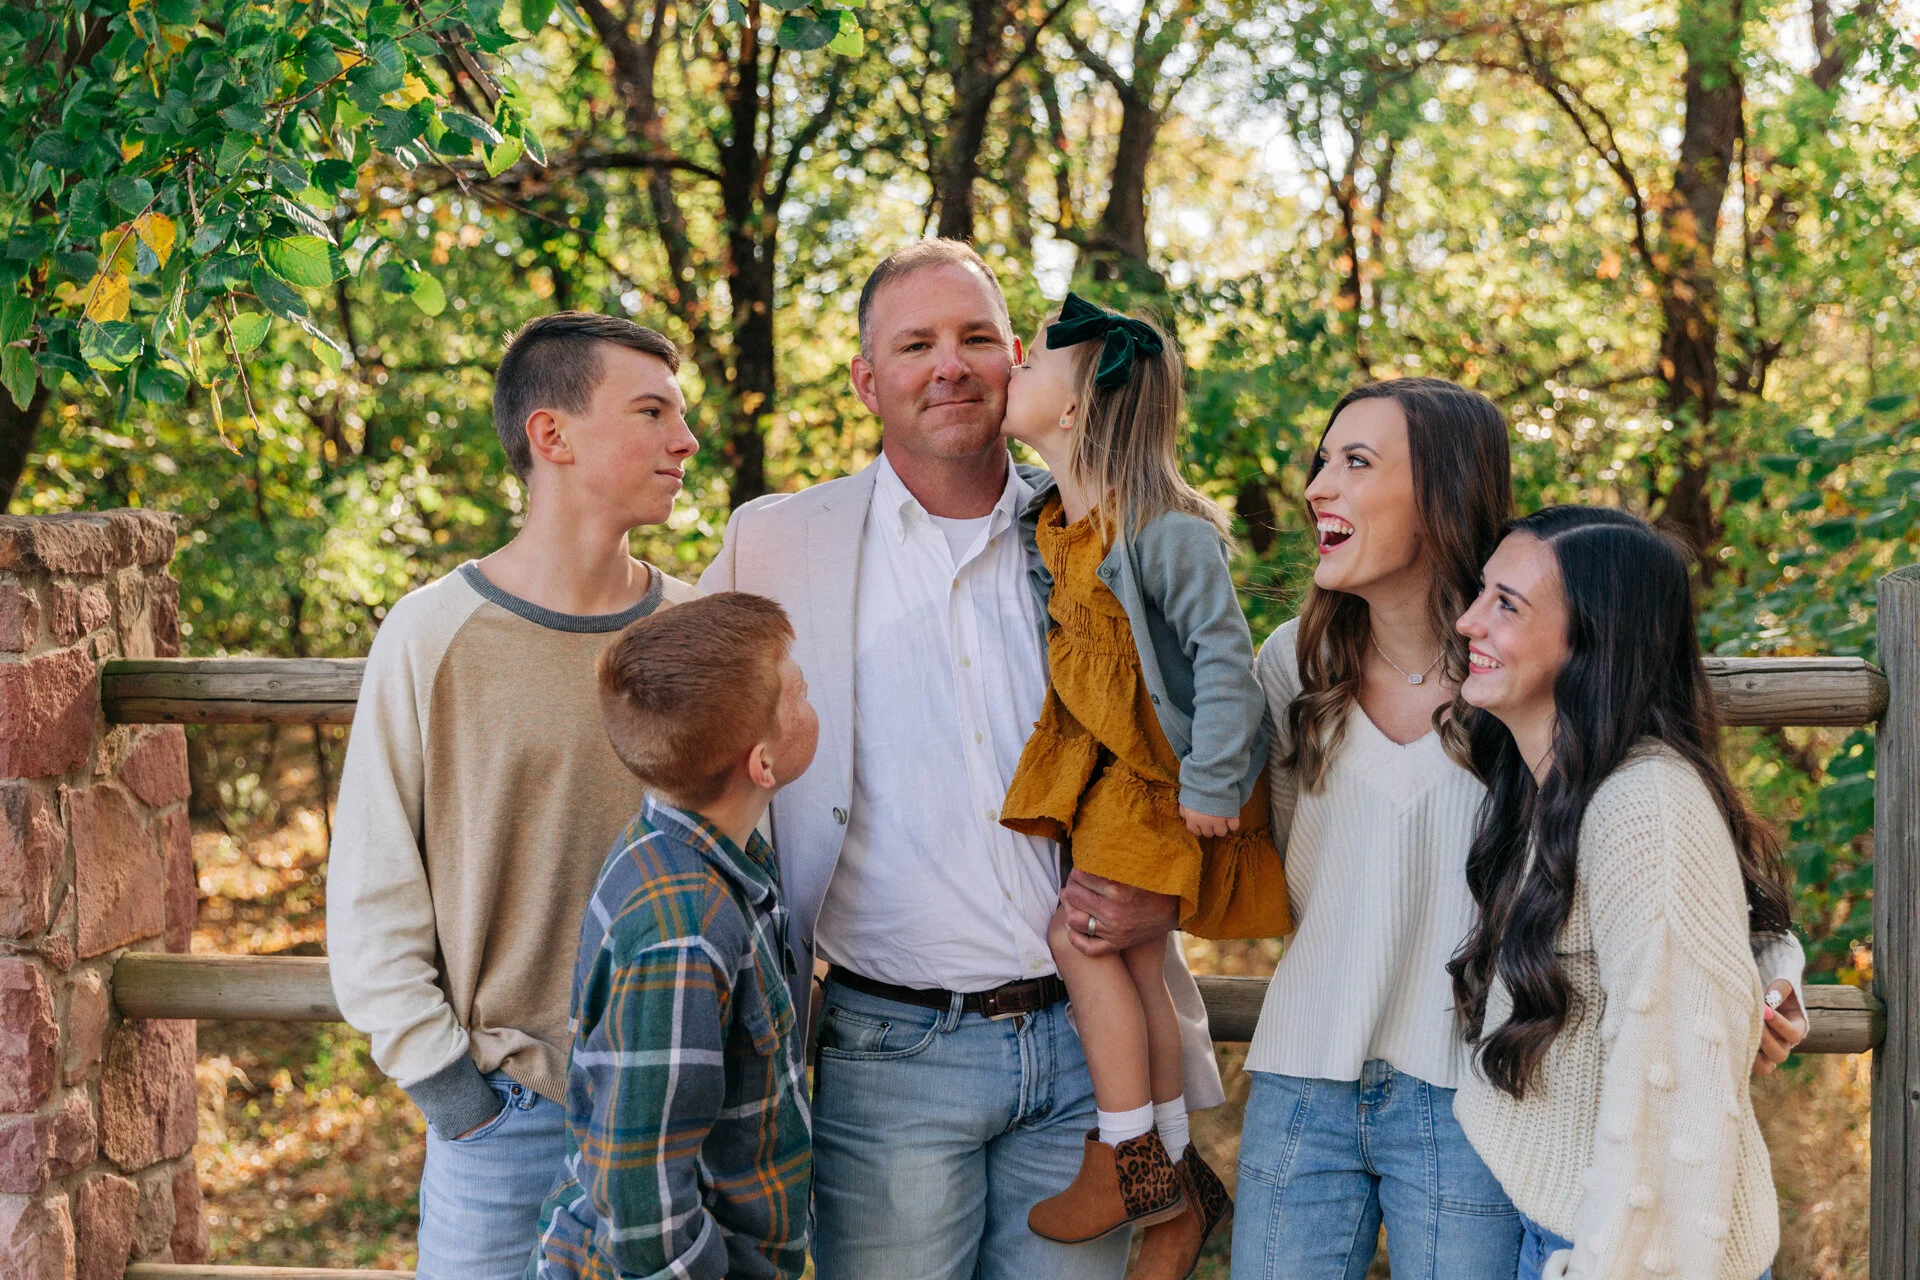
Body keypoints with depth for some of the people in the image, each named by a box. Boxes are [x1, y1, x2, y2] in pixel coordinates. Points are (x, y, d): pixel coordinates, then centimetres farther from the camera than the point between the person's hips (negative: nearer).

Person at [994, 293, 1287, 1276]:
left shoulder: (1164, 528, -22)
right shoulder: (1047, 524, 4)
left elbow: (1222, 652, -21)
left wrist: (1211, 781, -21)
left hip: (1172, 768, -8)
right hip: (1106, 757, 8)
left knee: (1082, 931, -12)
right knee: (1133, 951, 8)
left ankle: (1128, 1160, 3)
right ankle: (1178, 1178, 18)